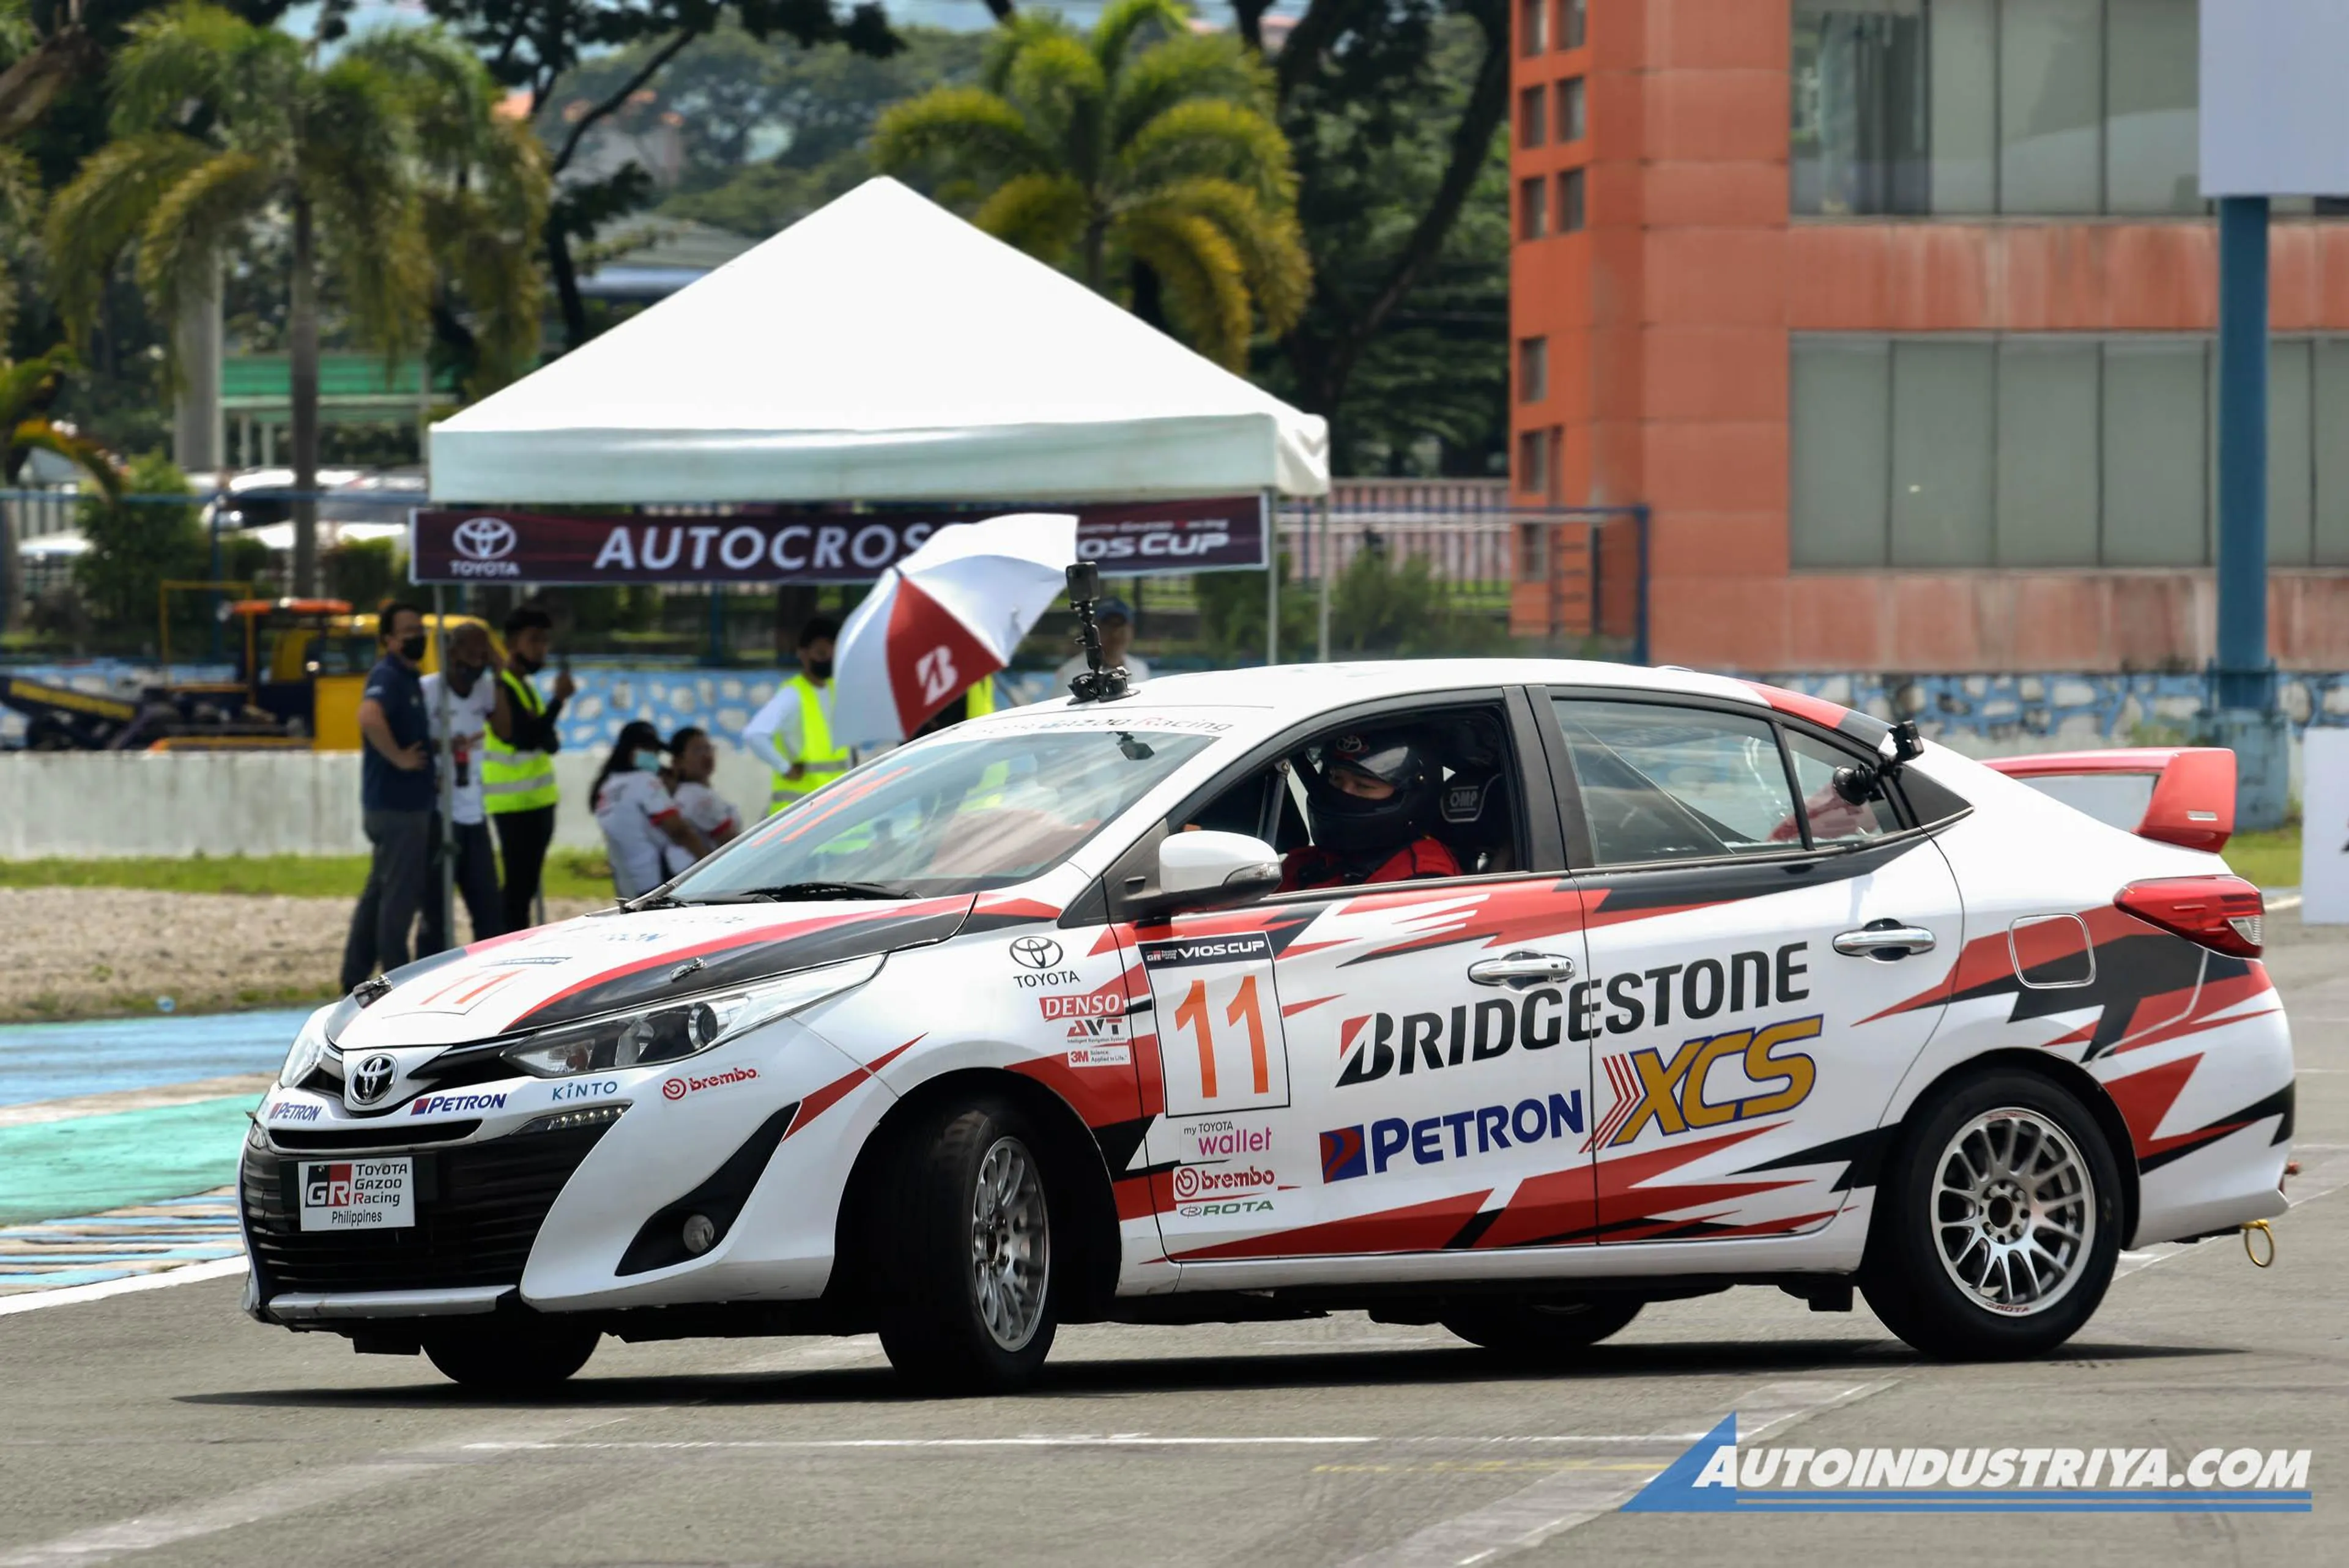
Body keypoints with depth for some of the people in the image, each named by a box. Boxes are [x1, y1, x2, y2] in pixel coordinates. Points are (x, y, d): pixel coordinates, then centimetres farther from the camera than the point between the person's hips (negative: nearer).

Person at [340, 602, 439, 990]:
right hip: (396, 807, -10)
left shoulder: (409, 679, 16)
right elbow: (370, 716, -35)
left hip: (409, 803, 10)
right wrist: (398, 757, -25)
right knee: (399, 895, -5)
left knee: (380, 893, 13)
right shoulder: (388, 677, -15)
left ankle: (355, 976, 18)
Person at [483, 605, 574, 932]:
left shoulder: (525, 686, 18)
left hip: (538, 800, 10)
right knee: (517, 886, -11)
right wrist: (558, 699, -19)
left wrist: (548, 738, -6)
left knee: (527, 886, 12)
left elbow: (547, 741, 17)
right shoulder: (500, 687, -12)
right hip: (515, 803, -10)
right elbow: (524, 737, -22)